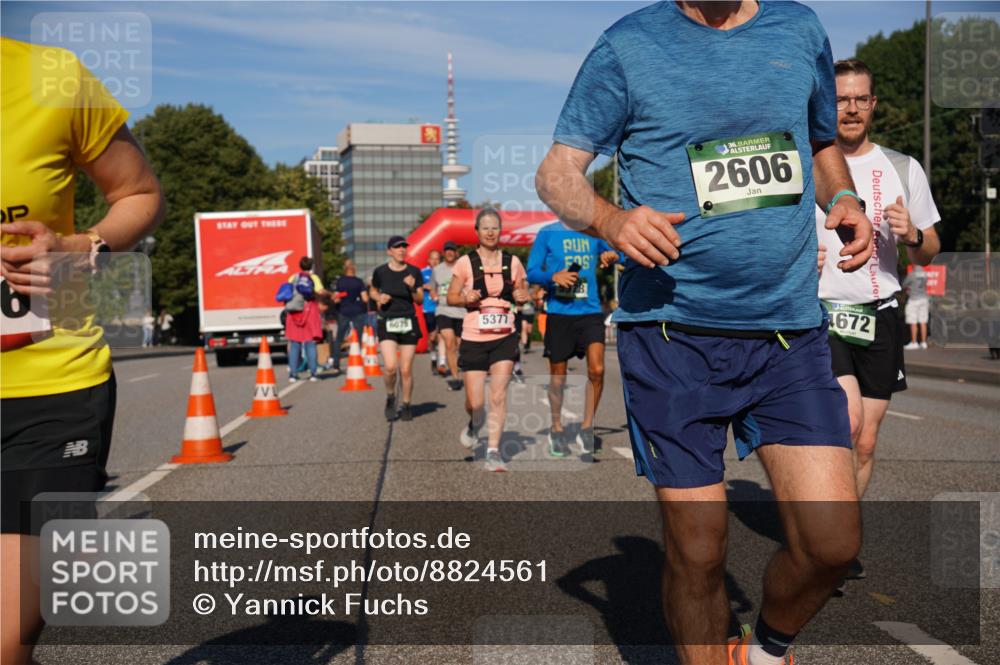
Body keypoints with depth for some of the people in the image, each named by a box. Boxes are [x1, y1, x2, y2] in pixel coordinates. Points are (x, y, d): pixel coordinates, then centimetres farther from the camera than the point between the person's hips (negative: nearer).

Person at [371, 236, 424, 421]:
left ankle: (406, 405, 21)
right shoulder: (380, 272, 0)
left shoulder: (414, 272, 1)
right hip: (387, 323, -1)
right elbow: (373, 292, 16)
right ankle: (390, 398, 13)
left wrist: (412, 288, -14)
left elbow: (420, 299, 5)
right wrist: (379, 298, -5)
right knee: (390, 367, -15)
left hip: (409, 323, 1)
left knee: (406, 370, 2)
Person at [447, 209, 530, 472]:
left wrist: (523, 297, -7)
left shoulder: (512, 262, 5)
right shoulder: (465, 263, -2)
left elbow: (523, 293, 16)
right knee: (475, 402, 2)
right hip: (473, 339, -1)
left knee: (499, 395, -9)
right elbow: (451, 297, 3)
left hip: (505, 338, 1)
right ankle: (474, 425, 38)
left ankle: (493, 451, 0)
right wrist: (465, 298, -17)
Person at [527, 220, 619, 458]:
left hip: (591, 311, 1)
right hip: (559, 313, -1)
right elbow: (532, 272, 1)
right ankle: (556, 429, 28)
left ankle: (586, 428, 3)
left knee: (597, 369, -14)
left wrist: (613, 256, -4)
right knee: (558, 375, 8)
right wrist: (553, 276, -19)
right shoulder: (547, 233, 2)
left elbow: (613, 254, 19)